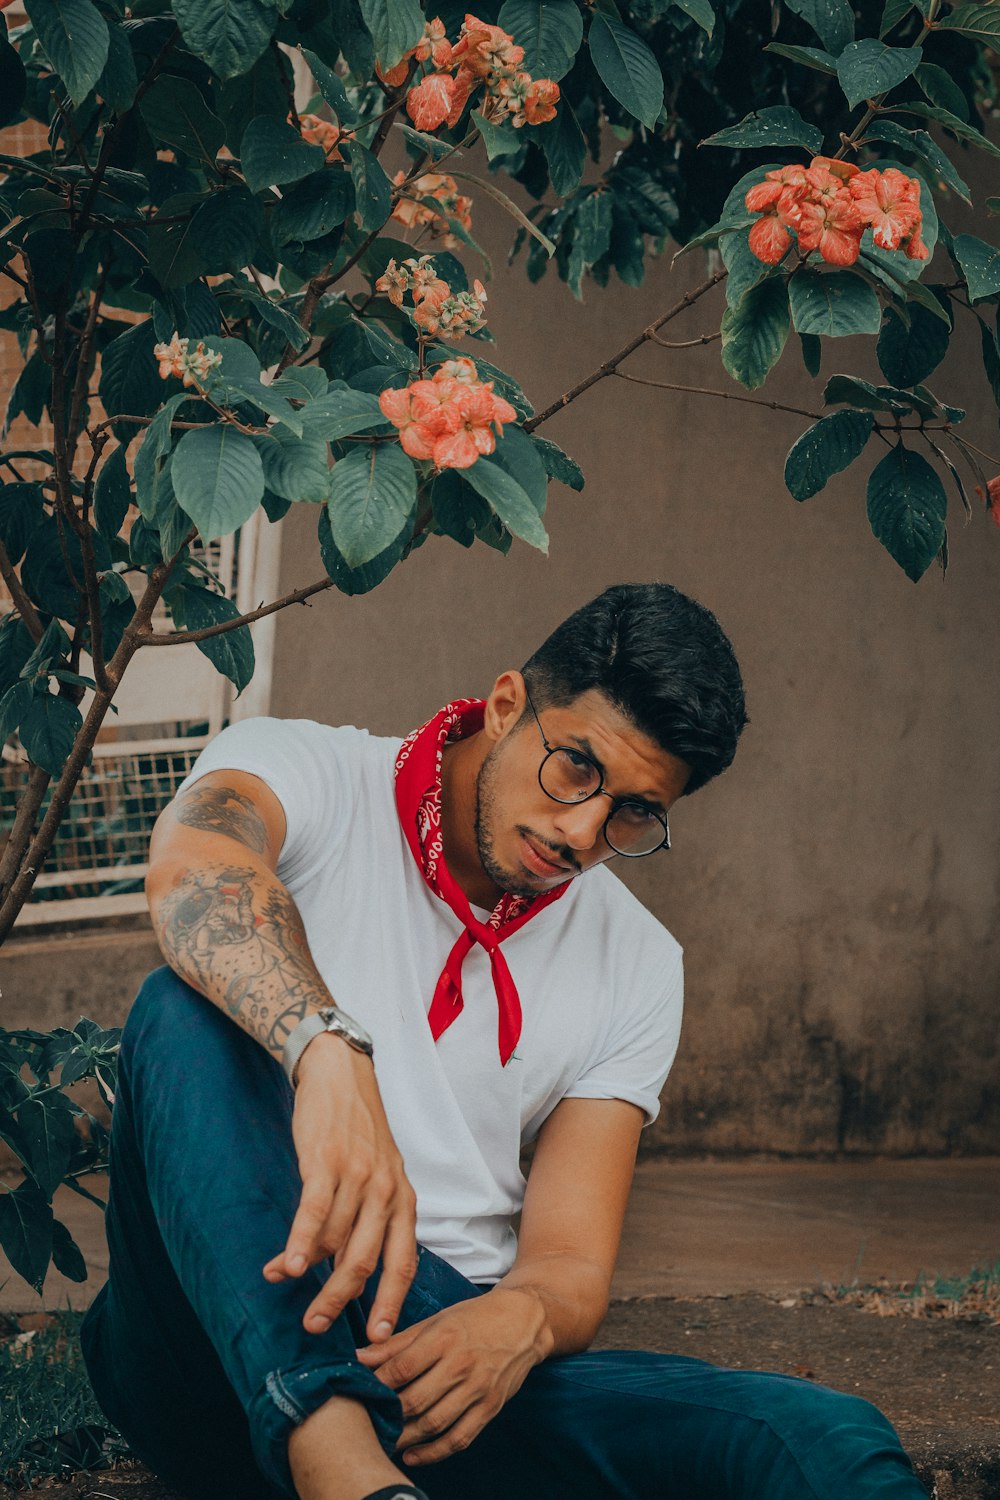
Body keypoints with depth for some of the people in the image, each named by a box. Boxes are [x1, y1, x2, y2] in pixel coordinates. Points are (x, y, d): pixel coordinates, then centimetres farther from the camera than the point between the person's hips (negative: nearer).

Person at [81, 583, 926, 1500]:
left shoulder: (636, 966, 12)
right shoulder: (310, 776, 1)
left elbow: (572, 1265, 6)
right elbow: (193, 862, -25)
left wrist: (519, 1320, -21)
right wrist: (329, 1051, -46)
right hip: (226, 1335, -1)